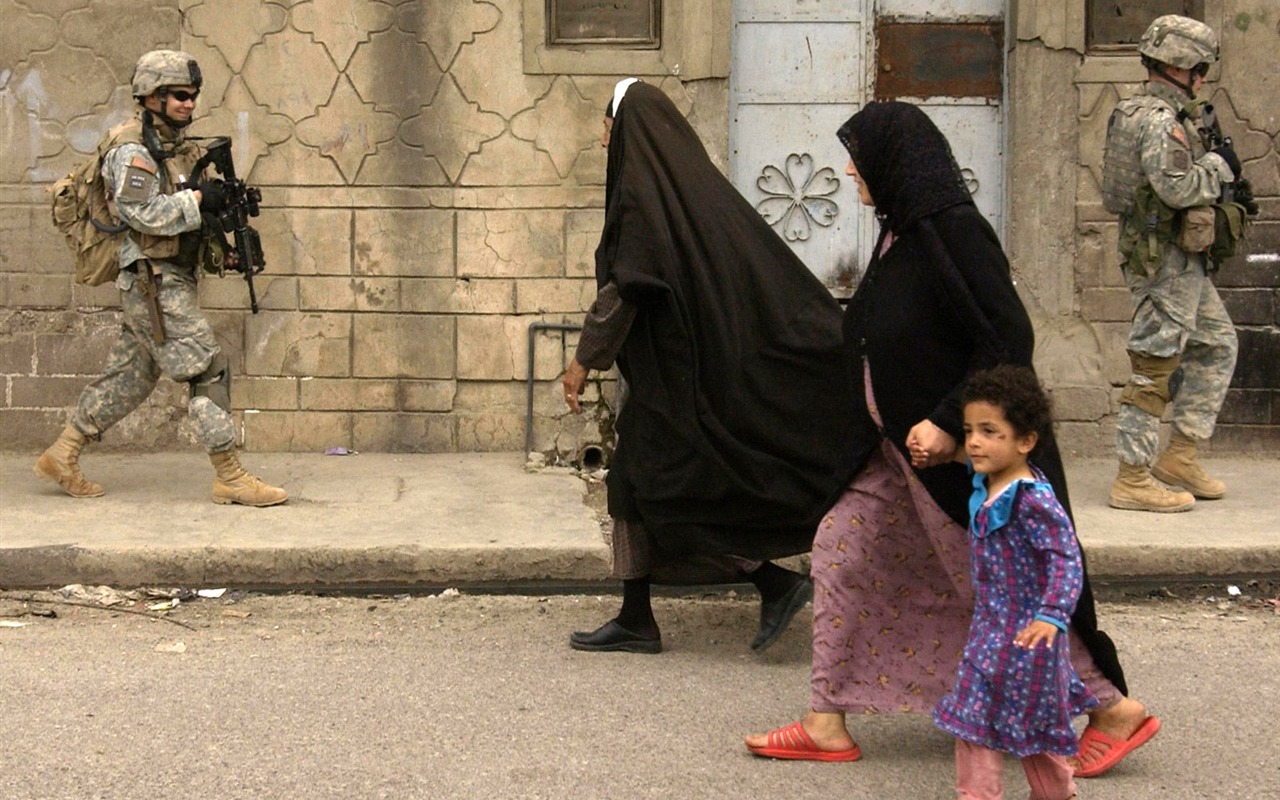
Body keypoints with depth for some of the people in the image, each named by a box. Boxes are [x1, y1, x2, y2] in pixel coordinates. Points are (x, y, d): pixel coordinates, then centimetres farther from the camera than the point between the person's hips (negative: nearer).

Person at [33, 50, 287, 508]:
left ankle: (61, 457, 23)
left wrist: (226, 204, 2)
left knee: (131, 377, 14)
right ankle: (231, 479, -8)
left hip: (171, 278, 10)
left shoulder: (178, 147, 16)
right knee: (209, 370, -11)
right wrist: (199, 200, -18)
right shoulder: (131, 150, -12)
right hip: (153, 282, -10)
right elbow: (147, 214, -22)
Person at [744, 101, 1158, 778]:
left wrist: (951, 423, -26)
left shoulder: (953, 231, -20)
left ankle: (1114, 709, 16)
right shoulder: (900, 232, 8)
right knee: (840, 552, 8)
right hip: (897, 445, 10)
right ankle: (827, 724, 15)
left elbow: (1009, 339, -24)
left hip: (960, 450, -10)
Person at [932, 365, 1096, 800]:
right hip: (991, 625, 8)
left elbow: (1067, 559, -28)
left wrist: (1052, 616, -36)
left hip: (1024, 633, -8)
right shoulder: (985, 487, 2)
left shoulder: (1033, 500, -24)